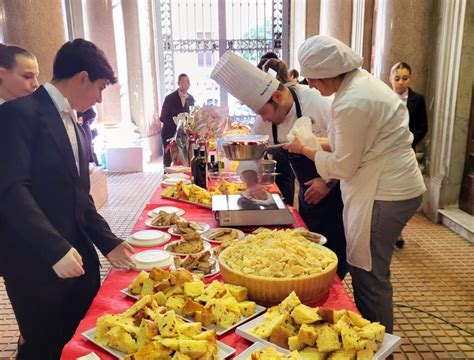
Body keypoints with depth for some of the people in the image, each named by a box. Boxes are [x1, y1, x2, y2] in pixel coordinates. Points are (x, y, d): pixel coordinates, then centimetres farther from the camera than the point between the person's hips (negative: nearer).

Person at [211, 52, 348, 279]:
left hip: (337, 193, -6)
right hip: (309, 195, 6)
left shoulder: (318, 104, -25)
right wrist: (252, 184, -12)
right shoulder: (266, 119, -4)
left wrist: (330, 181, -24)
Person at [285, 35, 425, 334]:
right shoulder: (360, 80, 7)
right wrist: (319, 142, 8)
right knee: (368, 271, 20)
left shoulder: (353, 104, -24)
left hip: (385, 195, -10)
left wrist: (304, 149, -3)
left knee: (369, 276, 2)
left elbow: (343, 166, -16)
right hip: (388, 186, 10)